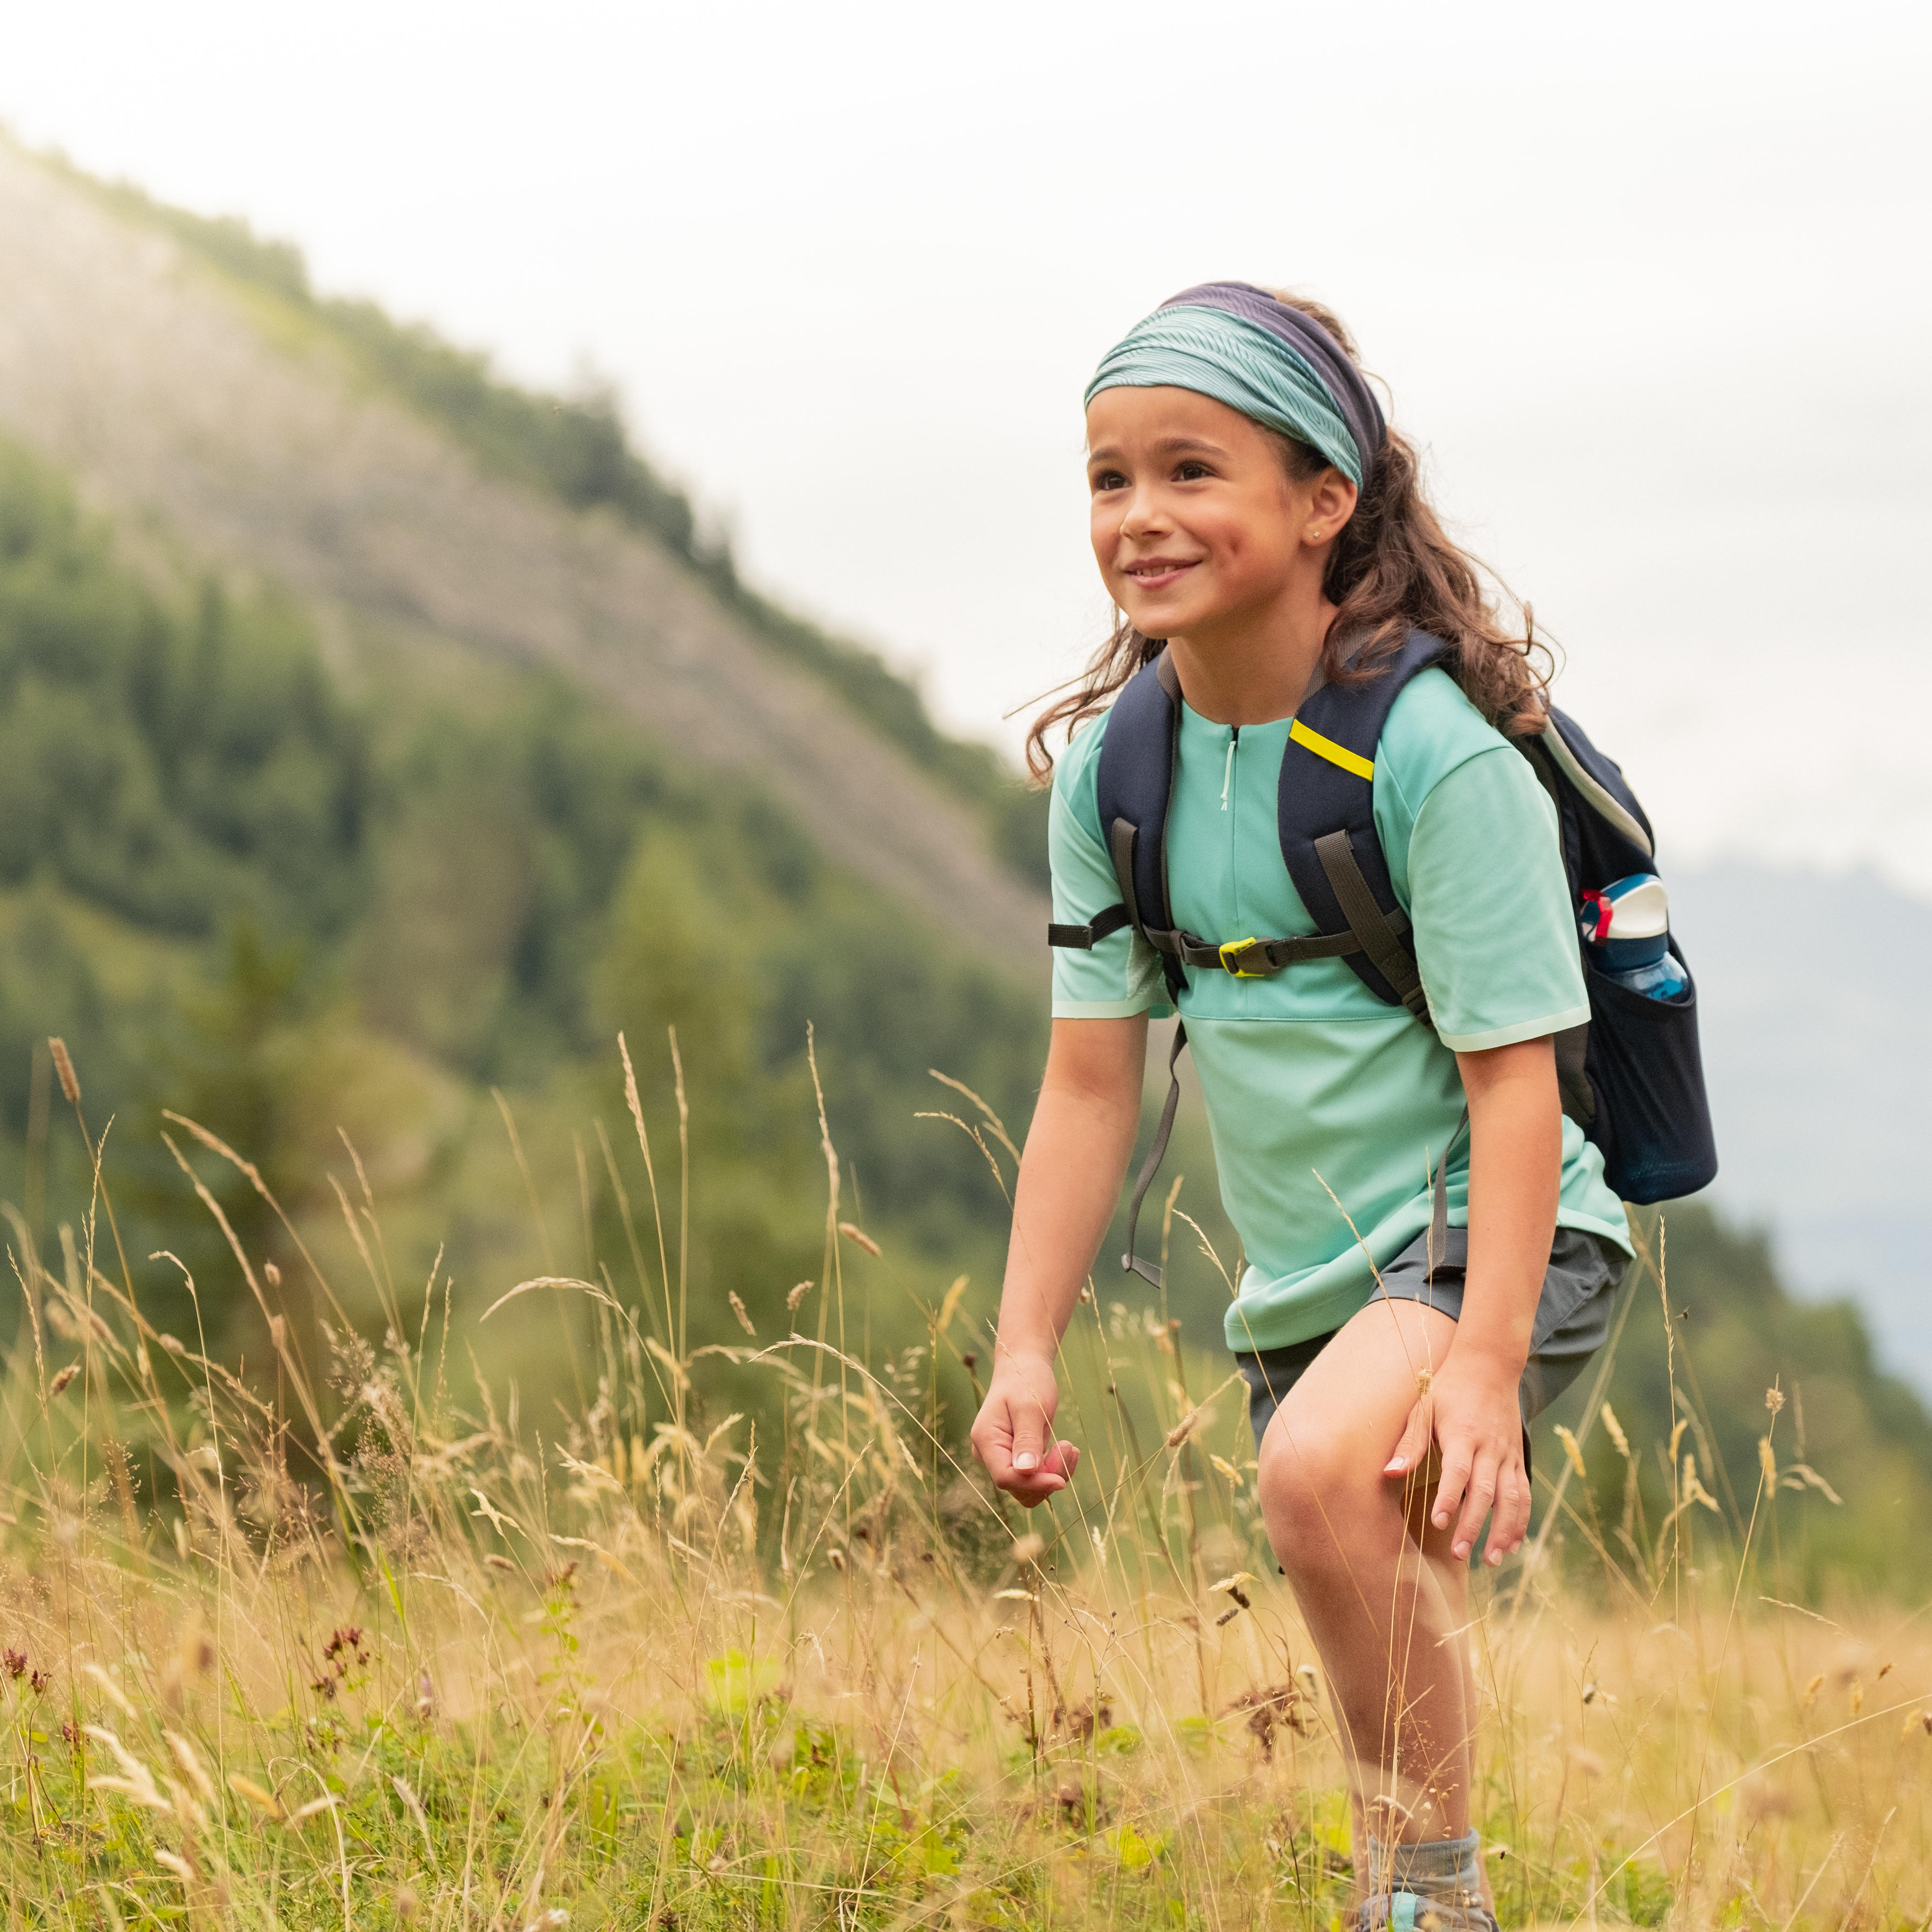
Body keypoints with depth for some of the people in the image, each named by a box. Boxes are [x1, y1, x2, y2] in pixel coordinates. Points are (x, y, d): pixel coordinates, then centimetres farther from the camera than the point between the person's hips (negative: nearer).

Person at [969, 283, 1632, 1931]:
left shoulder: (1438, 753, -19)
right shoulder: (1112, 766, -1)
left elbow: (1515, 1074, -19)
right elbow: (1093, 1075, 3)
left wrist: (1485, 1364, -27)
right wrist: (1026, 1348, -3)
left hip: (1490, 1247, -7)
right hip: (1306, 1280, 7)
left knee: (1324, 1471, -33)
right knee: (1394, 1650, 13)